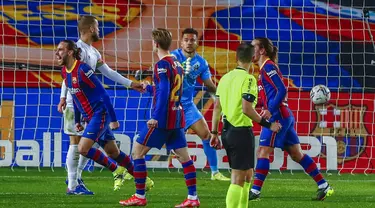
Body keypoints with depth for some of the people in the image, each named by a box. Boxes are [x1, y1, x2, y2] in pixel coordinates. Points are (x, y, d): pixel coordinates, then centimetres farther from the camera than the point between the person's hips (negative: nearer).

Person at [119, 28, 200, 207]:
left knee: (137, 151, 2)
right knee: (183, 156, 6)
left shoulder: (162, 65, -13)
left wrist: (156, 117, -27)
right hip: (177, 117, 8)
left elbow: (164, 92, -23)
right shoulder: (177, 64, 12)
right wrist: (149, 88, 39)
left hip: (163, 118, -8)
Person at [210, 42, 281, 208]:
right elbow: (247, 109, -20)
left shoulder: (225, 78, 9)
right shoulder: (248, 79, -13)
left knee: (247, 175, 19)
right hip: (242, 132, -8)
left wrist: (214, 133, 16)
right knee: (238, 179, -5)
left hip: (227, 132, 8)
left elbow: (217, 107, 11)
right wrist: (267, 124, -13)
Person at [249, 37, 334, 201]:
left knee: (263, 152, -9)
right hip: (285, 116, 10)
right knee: (296, 154, 11)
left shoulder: (268, 67, -11)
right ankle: (324, 186, 12)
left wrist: (270, 110, -25)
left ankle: (255, 191, -12)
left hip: (278, 116, -10)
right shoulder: (266, 68, 18)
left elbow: (281, 90, -19)